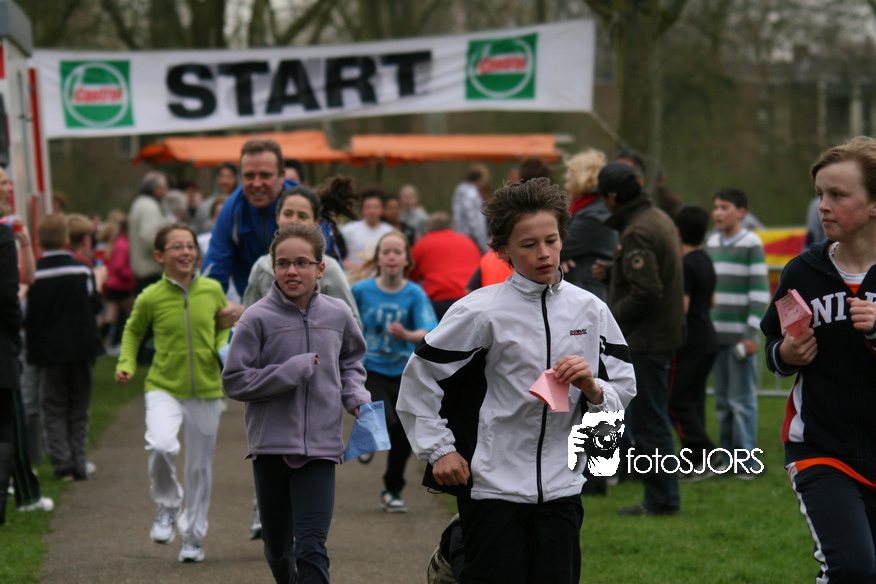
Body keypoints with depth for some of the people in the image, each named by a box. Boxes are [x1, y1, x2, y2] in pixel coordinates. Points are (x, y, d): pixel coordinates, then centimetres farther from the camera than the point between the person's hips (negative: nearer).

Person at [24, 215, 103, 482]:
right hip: (83, 349, 1)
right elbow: (97, 307, 1)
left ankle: (62, 463, -3)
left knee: (53, 410, 7)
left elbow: (26, 317, -7)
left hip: (49, 351, -1)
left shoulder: (34, 275, -10)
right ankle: (79, 464, 7)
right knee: (79, 411, 11)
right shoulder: (83, 271, -6)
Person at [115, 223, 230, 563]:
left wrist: (225, 350, -4)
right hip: (164, 387, -2)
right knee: (162, 446, -28)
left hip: (206, 390, 2)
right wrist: (126, 364, -3)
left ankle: (193, 537, 29)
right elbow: (133, 332, 12)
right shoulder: (151, 298, -6)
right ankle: (167, 505, 2)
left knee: (199, 466, 10)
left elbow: (224, 327, 16)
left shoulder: (212, 290, -2)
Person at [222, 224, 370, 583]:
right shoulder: (258, 318, -7)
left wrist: (356, 396, 4)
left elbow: (350, 361, 22)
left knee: (311, 548, -12)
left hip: (321, 446, 0)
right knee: (278, 548, 14)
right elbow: (234, 381, -8)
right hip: (271, 446, 0)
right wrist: (294, 370, -14)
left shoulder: (338, 314, 3)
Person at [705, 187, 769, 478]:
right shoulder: (712, 243, 13)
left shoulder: (751, 244, -6)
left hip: (740, 334, -6)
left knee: (742, 400, -5)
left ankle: (746, 462, -2)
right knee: (722, 401, 8)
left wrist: (752, 333, -13)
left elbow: (760, 291, -8)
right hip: (715, 333, 6)